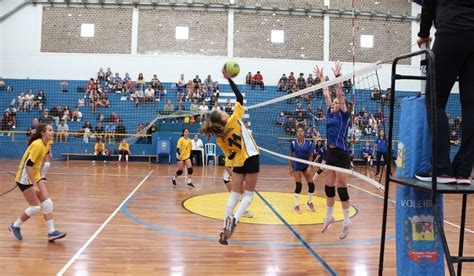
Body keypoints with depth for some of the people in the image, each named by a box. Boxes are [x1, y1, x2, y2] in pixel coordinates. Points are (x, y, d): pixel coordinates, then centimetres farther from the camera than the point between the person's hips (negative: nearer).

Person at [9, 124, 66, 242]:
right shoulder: (38, 145, -23)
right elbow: (28, 165, -27)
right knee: (35, 207, -5)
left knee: (48, 203, 0)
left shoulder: (46, 143, 3)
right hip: (25, 178, -8)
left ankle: (51, 232, 3)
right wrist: (34, 185, -27)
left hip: (35, 176, 8)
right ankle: (15, 226, 17)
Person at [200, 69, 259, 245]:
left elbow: (230, 156, 5)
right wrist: (229, 78, -9)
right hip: (251, 158, -4)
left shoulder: (219, 140, -2)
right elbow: (240, 97, -10)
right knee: (248, 194, 4)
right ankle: (234, 220, -16)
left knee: (234, 194, 10)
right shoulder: (234, 120, -13)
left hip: (238, 163, 4)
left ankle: (226, 226, 2)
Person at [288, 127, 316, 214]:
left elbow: (310, 156, 1)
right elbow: (290, 156, -1)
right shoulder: (293, 143, -5)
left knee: (311, 184, -2)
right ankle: (296, 206, 6)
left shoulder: (309, 143, -1)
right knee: (298, 185, -6)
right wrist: (290, 167, -6)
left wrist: (309, 166, -9)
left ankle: (310, 202, 23)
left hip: (306, 165, 2)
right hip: (297, 166, -2)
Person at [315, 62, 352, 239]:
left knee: (341, 188, -4)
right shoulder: (330, 114, 11)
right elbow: (326, 94, 14)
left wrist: (337, 77, -17)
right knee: (329, 187, 12)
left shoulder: (344, 115, -4)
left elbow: (340, 94, -13)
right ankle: (329, 216, 25)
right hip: (330, 153, 7)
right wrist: (322, 78, 16)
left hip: (341, 154, -7)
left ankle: (347, 221, 6)